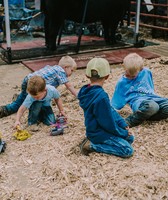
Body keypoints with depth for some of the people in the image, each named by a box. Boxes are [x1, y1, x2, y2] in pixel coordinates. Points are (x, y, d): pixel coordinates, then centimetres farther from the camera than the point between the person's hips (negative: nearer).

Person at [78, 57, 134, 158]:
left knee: (130, 138, 14)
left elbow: (111, 111, 9)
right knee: (128, 150, -16)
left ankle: (97, 142, 8)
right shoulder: (101, 97, -27)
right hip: (98, 133, -10)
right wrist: (123, 133, -6)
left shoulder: (88, 91, 3)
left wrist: (123, 124, 2)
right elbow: (109, 124, -22)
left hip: (96, 129, 10)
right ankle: (95, 145, -8)